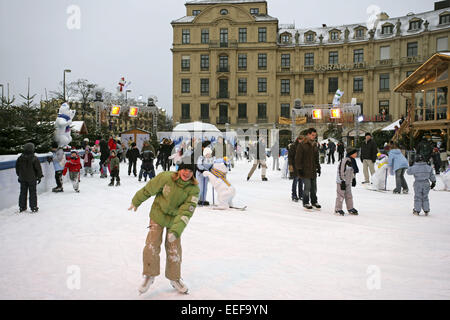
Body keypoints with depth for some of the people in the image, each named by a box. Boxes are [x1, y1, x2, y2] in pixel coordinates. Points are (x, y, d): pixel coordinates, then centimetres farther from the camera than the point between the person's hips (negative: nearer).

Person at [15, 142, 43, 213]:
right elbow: (38, 169, -9)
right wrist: (39, 177, 2)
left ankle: (22, 207, 20)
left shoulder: (20, 158, -1)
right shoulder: (34, 158, -15)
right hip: (32, 179, -4)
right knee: (33, 193, 4)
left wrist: (19, 175, 22)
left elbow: (17, 168, 10)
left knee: (23, 192, 14)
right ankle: (33, 207, 5)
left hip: (22, 178, 4)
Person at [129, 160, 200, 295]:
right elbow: (148, 189, -8)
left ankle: (174, 278, 26)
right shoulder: (165, 177, -24)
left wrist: (175, 231, -34)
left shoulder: (194, 189, -22)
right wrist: (136, 202, 7)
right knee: (152, 245, -6)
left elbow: (186, 212, -25)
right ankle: (150, 275, 15)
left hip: (175, 219, 1)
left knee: (174, 249, 5)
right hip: (158, 214, -1)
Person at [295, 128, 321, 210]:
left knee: (314, 187, 11)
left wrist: (318, 167, 17)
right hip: (305, 170, -6)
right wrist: (299, 169, -14)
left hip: (313, 170, 7)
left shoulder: (315, 145, 14)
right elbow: (298, 158, -10)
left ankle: (314, 202, 25)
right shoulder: (302, 145, -8)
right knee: (307, 186, -5)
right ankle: (305, 203, 8)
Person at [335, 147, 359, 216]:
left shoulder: (352, 161, 7)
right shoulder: (344, 161, -21)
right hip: (342, 182, -9)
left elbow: (354, 171, 21)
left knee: (349, 195, 15)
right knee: (340, 195, -2)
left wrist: (354, 179, 23)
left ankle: (350, 208, 25)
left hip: (348, 182, 9)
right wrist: (342, 181, -21)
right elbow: (341, 171, -22)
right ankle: (338, 209, 9)